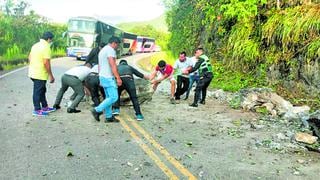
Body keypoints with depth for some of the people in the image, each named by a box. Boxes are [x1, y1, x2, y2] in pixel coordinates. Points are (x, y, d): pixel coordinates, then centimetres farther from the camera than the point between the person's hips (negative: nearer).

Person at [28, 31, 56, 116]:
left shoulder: (35, 45, 11)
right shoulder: (46, 47, -17)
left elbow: (29, 57, 17)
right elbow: (46, 62, -22)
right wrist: (51, 76, -16)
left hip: (33, 72, 9)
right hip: (40, 74, -9)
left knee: (42, 90, 19)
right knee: (38, 92, 0)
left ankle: (45, 107, 29)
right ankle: (37, 110, 9)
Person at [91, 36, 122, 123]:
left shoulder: (102, 50, 20)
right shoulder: (110, 50, -11)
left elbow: (99, 66, 23)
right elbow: (113, 65, -21)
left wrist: (101, 80, 26)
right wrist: (118, 78, -21)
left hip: (102, 77, 11)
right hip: (108, 77, -11)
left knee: (108, 97, 12)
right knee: (114, 97, -10)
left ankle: (109, 117, 14)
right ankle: (97, 110, -8)